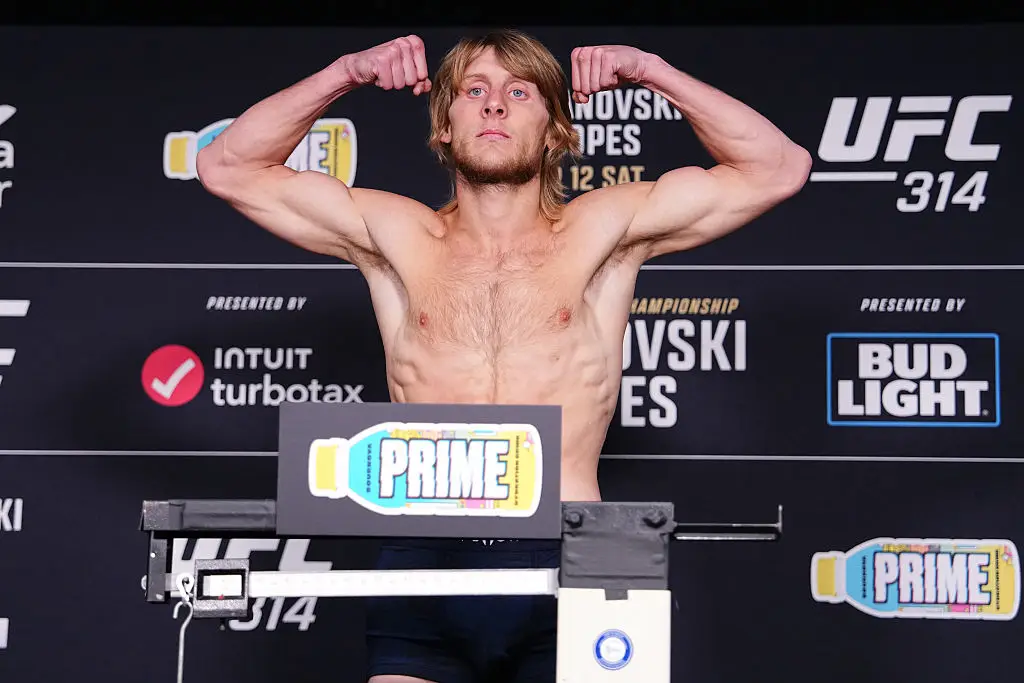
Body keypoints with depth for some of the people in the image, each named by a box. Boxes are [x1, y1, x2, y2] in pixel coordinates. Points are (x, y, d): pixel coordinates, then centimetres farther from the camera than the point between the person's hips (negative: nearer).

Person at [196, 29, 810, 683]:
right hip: (425, 567, 1)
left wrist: (649, 69, 7)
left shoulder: (600, 233, 11)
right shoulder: (397, 237, 14)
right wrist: (347, 71, 10)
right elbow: (226, 168, 15)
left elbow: (779, 169, 8)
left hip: (567, 563, -1)